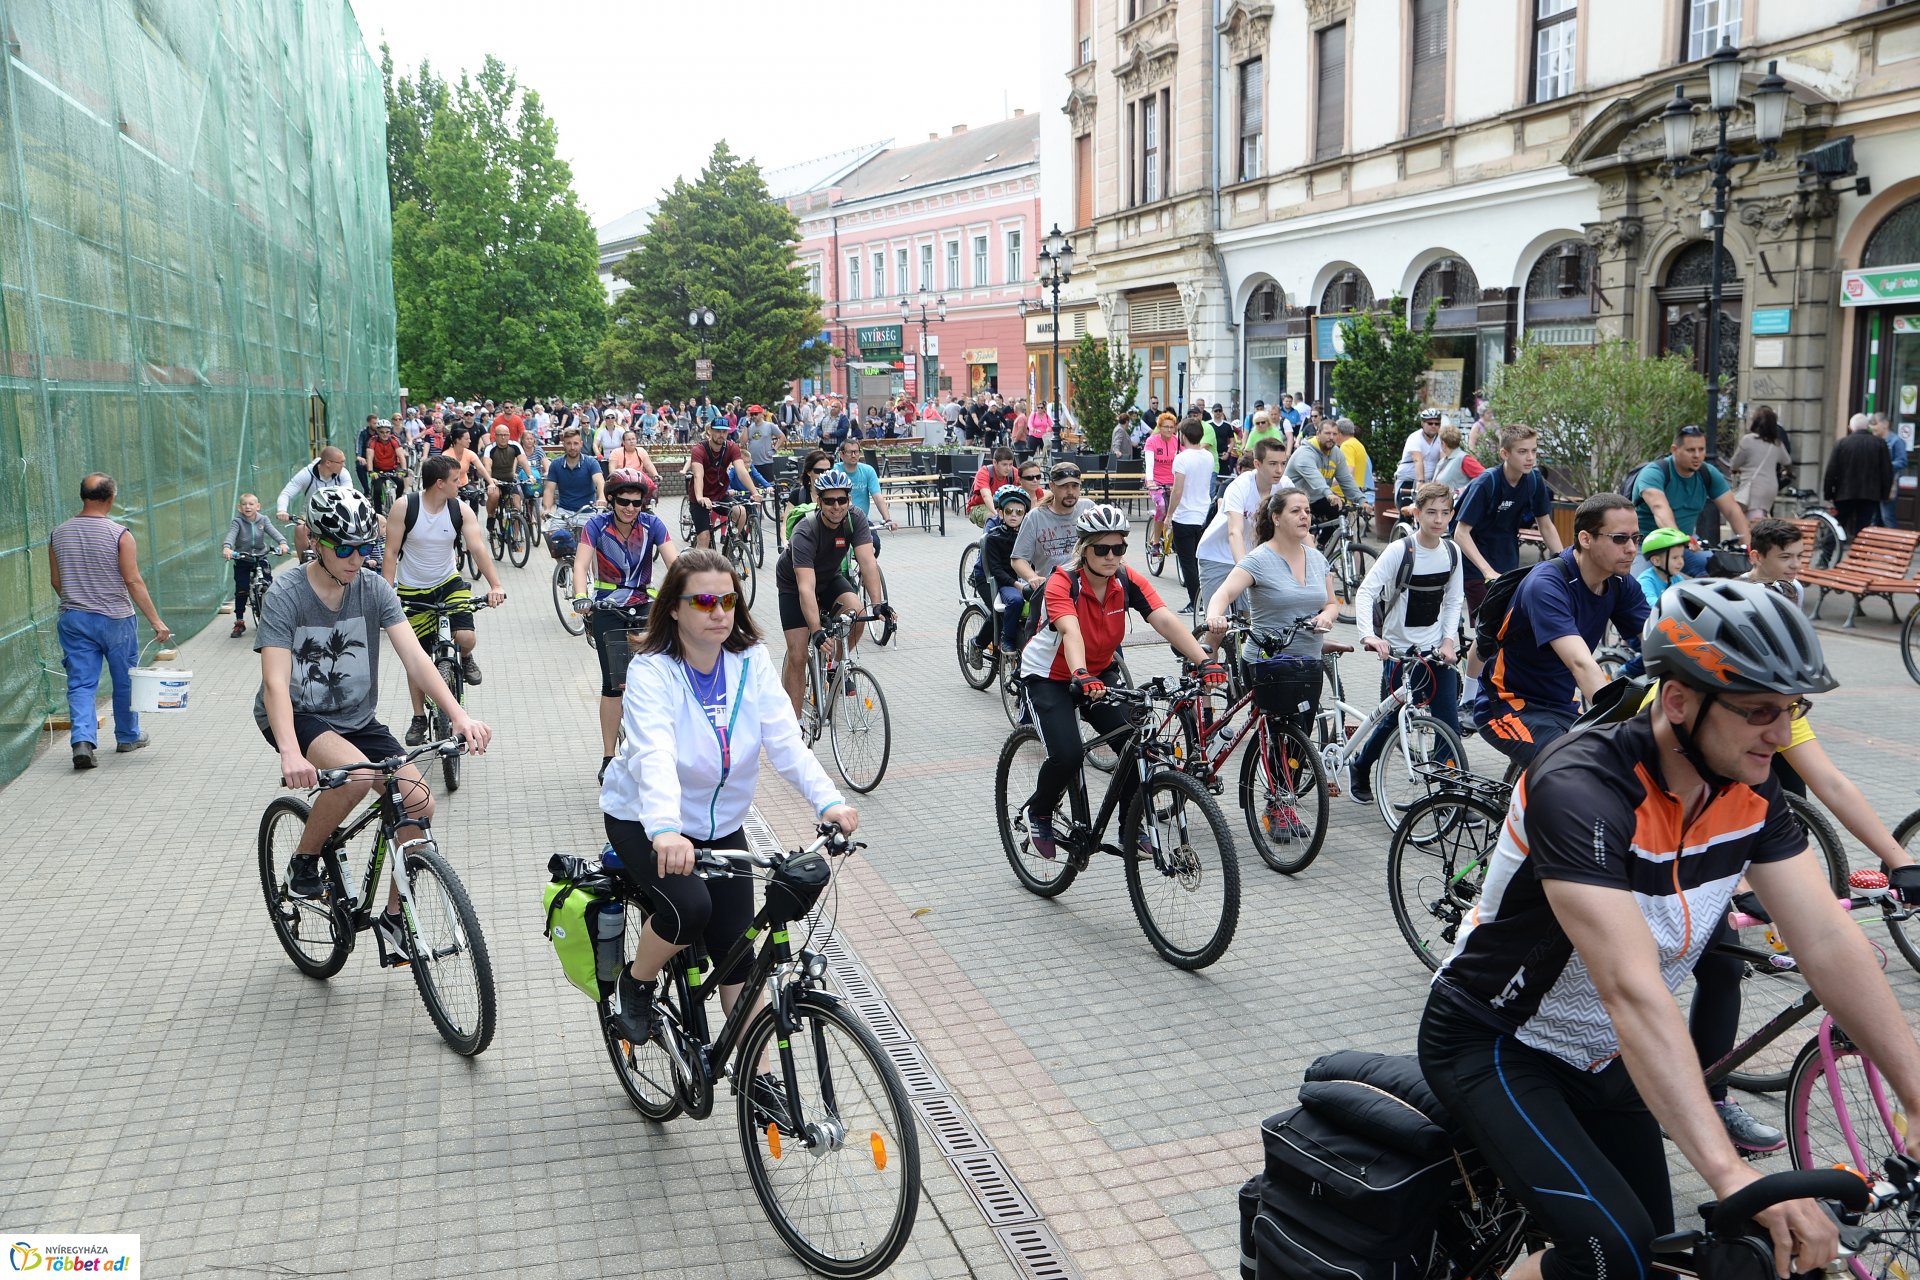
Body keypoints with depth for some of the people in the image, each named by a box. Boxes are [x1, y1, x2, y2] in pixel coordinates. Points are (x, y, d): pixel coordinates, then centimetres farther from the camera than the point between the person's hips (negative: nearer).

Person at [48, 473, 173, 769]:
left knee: (80, 683, 3)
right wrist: (156, 621, -11)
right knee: (125, 680, 13)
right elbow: (134, 582, -14)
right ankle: (128, 737, 26)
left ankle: (82, 740, -14)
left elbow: (56, 581, 11)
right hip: (115, 619, -3)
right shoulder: (120, 534, -12)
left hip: (73, 619, 3)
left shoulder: (58, 533, 3)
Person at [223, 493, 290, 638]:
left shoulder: (263, 520, -2)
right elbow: (231, 534, -26)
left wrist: (282, 542, -37)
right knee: (241, 592, -3)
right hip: (242, 561, -1)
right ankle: (239, 622, 9)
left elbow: (273, 532, -16)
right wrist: (227, 547, -47)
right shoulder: (238, 522, -9)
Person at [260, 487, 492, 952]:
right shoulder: (286, 595, -18)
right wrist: (290, 753, -44)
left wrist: (459, 715, -30)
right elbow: (276, 682, -27)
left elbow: (414, 656, -15)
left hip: (357, 718, 4)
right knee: (355, 773, -35)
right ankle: (303, 863, -6)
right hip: (298, 716, -4)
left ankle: (394, 915, 7)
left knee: (420, 804, -13)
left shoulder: (374, 589, -7)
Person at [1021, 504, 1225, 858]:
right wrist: (1081, 676, -63)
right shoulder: (1062, 584, -26)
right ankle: (1038, 813, 8)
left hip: (1100, 673, 5)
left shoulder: (1128, 582, -14)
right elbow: (1071, 632, -44)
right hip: (1049, 676, -4)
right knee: (1067, 755, -23)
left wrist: (1204, 660, -41)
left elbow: (1165, 620, -27)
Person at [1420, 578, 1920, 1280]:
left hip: (1601, 1057, 8)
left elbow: (1829, 941, -10)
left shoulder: (1750, 788, -9)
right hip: (1494, 1048, -8)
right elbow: (1633, 991, -41)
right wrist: (1733, 1173, -46)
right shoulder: (1581, 787, -34)